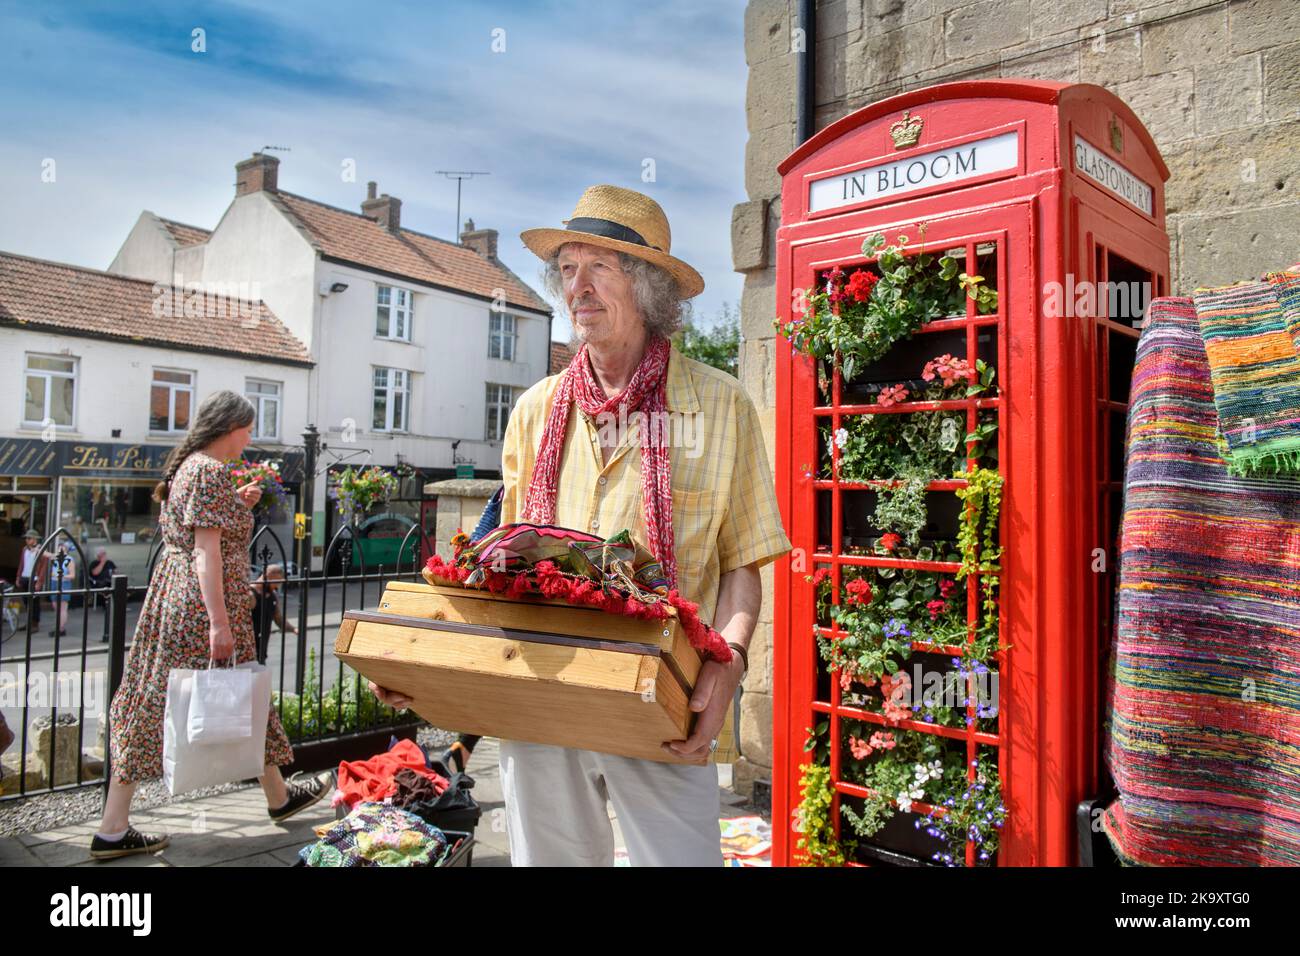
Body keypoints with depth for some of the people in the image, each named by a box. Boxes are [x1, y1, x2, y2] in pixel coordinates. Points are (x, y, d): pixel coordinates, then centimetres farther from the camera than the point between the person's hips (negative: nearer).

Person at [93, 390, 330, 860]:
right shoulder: (211, 471, -15)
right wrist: (219, 623, -23)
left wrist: (236, 504, 17)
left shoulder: (186, 465, 14)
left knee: (151, 703, 9)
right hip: (202, 603, -9)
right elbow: (207, 550, -21)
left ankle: (113, 830, 12)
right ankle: (279, 797, 27)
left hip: (172, 593, 9)